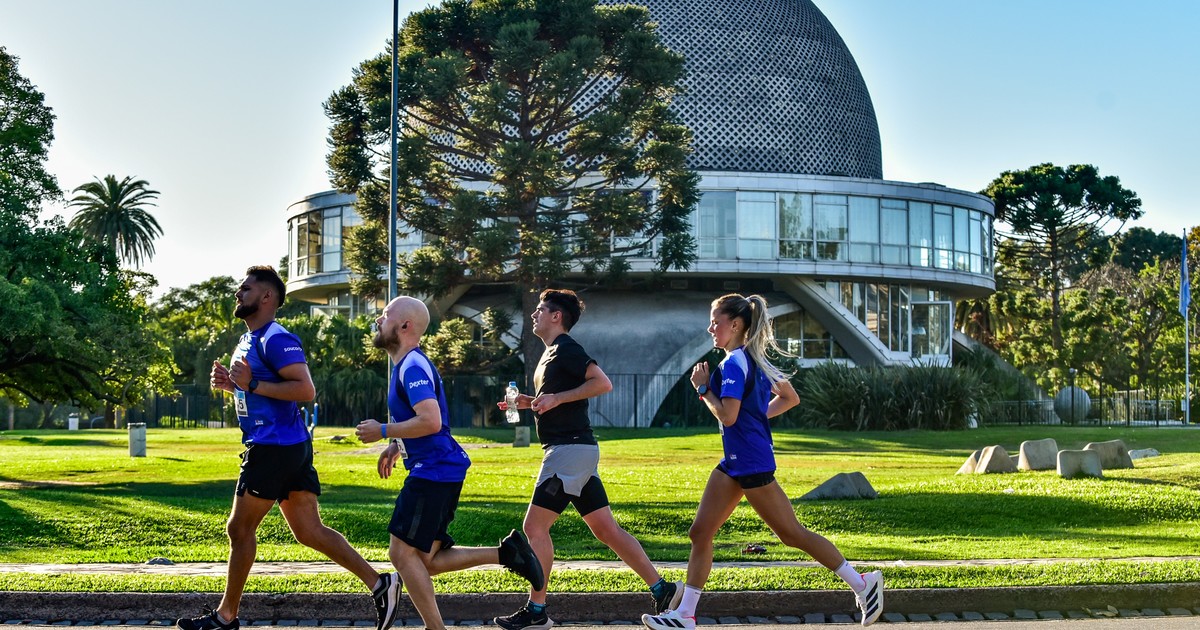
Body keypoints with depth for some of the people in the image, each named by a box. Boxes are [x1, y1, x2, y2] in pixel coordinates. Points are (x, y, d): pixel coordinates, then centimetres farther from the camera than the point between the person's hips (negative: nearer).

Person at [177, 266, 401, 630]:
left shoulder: (276, 340, -14)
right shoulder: (247, 341, 18)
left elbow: (306, 390, -23)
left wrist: (252, 384, -23)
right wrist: (229, 383, 10)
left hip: (275, 448, -10)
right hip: (290, 449, 10)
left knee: (240, 529, 0)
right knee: (309, 532, 7)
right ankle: (379, 583, 5)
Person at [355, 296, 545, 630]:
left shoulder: (413, 367, -16)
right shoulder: (405, 365, 16)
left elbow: (430, 421, -28)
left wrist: (382, 432, -18)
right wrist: (395, 446, 19)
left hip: (434, 473, -10)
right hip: (436, 471, 10)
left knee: (403, 553, -8)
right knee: (424, 561, 10)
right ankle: (506, 553, 9)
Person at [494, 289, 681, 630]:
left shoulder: (565, 348, -9)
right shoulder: (552, 353, 21)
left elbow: (602, 383, -21)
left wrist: (557, 398, -21)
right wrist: (529, 402, 15)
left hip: (570, 449, -10)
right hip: (575, 450, 10)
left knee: (534, 526, -7)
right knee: (606, 529, 8)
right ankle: (662, 589, 8)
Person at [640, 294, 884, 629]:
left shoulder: (733, 363, -16)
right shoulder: (755, 360, 13)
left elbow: (727, 416, -24)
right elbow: (790, 397, 21)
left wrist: (703, 388, -11)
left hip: (752, 463, -10)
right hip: (734, 463, 10)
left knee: (792, 533, -3)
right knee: (700, 533, 6)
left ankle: (862, 583, 5)